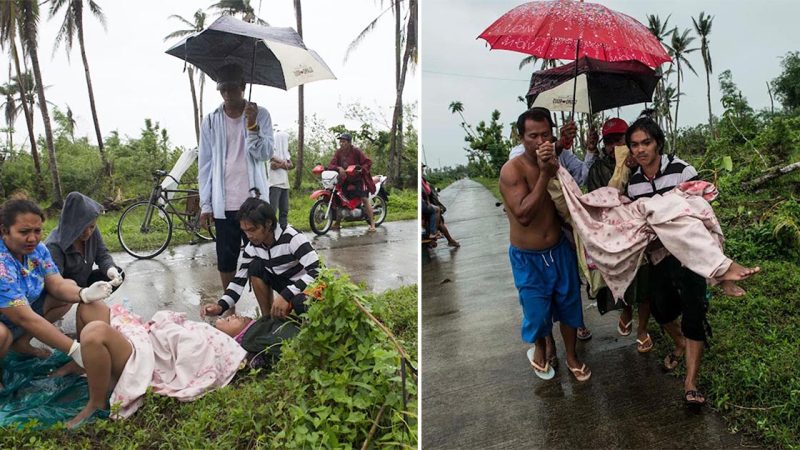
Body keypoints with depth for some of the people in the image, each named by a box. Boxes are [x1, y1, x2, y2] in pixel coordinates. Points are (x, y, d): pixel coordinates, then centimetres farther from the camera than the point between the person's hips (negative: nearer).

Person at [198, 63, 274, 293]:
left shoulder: (260, 115, 1)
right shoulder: (211, 121, 5)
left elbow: (265, 154, -6)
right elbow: (205, 164, 6)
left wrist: (252, 126, -21)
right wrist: (205, 204, 3)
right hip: (223, 204, 2)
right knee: (226, 260, 8)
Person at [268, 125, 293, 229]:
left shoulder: (285, 151, 19)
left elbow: (291, 165, 6)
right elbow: (273, 165, -18)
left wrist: (280, 164, -8)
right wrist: (284, 163, -9)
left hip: (285, 183, 8)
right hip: (275, 183, -8)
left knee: (284, 210, 10)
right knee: (272, 209, -13)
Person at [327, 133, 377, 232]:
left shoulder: (356, 151, -13)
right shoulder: (338, 152, -1)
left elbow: (368, 162, -11)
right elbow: (331, 165, -9)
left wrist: (361, 169, -27)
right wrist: (339, 168, -29)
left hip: (358, 178, -5)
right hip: (345, 179, 5)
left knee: (364, 199, -13)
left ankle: (372, 224, -7)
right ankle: (337, 223, 19)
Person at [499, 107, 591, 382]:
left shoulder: (555, 164, -3)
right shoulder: (512, 170, -20)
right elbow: (523, 215, -29)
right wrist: (544, 174, -30)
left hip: (559, 250, 4)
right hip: (528, 258, -4)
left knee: (569, 305, 15)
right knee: (538, 311, 10)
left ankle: (571, 357, 40)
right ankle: (539, 349, 44)